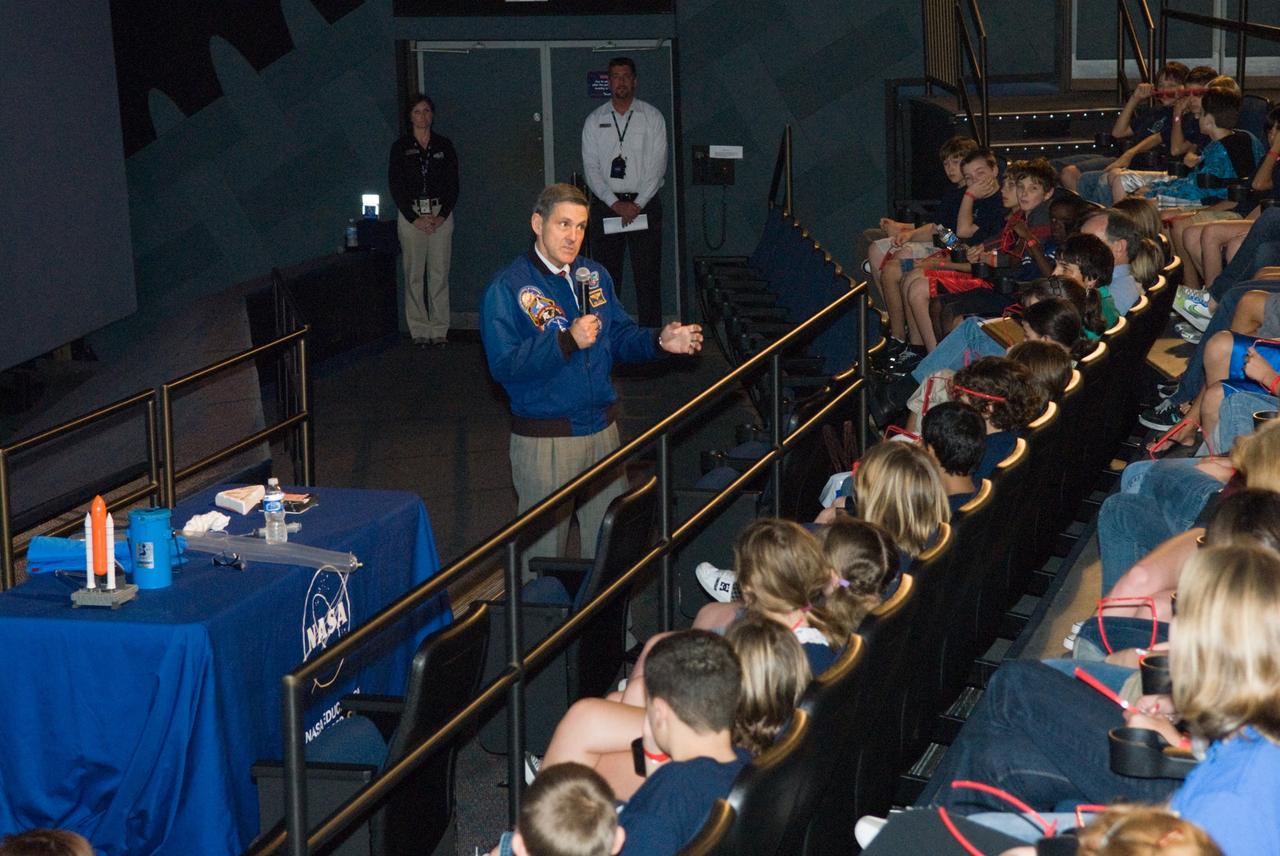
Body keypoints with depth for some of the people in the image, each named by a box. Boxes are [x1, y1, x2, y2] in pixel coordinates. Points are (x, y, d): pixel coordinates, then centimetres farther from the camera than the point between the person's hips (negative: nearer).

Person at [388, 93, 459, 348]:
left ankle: (439, 330, 3)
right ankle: (419, 330, 4)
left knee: (439, 274, -1)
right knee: (414, 274, -1)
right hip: (410, 215, -1)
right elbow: (395, 186, 0)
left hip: (441, 214, 1)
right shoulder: (400, 147, 4)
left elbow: (453, 184, 6)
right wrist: (415, 218, -9)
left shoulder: (444, 145, 8)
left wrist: (442, 215, -7)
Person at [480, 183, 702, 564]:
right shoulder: (507, 289, -12)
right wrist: (567, 341, -28)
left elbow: (620, 336, 15)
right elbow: (503, 365, -21)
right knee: (544, 548, 4)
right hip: (544, 441, -6)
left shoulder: (595, 276, 9)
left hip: (602, 429, 6)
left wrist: (659, 341, -4)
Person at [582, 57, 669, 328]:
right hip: (606, 204, 1)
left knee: (648, 275, -1)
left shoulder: (652, 117, 3)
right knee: (606, 275, 3)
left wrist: (637, 205, -12)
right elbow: (590, 168, 1)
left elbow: (658, 165, -3)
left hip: (644, 203, -1)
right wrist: (615, 203, -11)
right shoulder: (594, 120, 6)